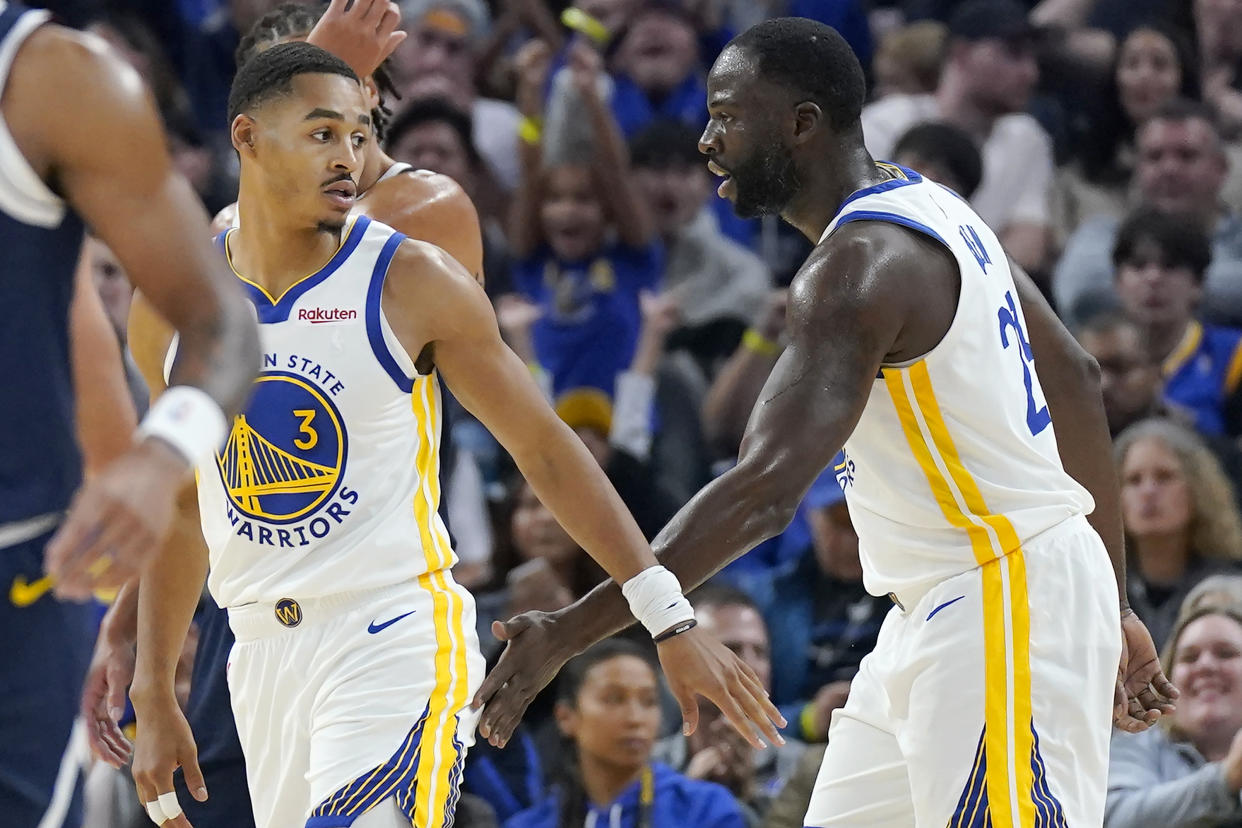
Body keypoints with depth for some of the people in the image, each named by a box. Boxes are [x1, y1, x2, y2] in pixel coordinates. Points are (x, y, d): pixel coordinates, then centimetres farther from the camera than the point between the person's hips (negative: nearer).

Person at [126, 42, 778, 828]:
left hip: (398, 640, -5)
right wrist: (154, 700, 16)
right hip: (263, 656, 5)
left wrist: (672, 620, -5)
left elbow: (546, 451, -1)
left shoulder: (412, 281, -5)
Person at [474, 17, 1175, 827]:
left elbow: (765, 493, -29)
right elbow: (1075, 380, 19)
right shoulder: (926, 206, 11)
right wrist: (1111, 608, 24)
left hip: (1006, 600, -10)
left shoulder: (859, 267, -20)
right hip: (942, 609, 10)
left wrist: (569, 634, -30)